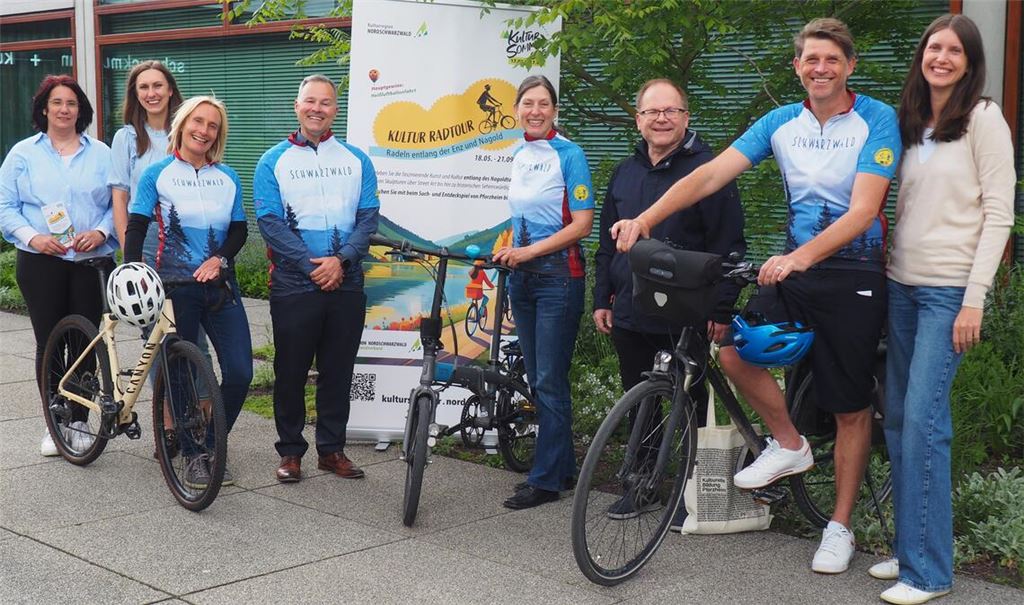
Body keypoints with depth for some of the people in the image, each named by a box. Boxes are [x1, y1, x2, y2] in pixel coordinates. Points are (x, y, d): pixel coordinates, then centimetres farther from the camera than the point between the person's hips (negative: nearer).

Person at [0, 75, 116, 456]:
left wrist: (101, 232, -12)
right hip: (41, 263, 0)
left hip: (91, 261, 0)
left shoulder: (101, 154, 8)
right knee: (49, 343, 2)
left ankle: (79, 422, 13)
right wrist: (32, 237, -12)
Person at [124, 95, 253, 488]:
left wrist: (219, 258, -10)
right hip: (175, 288, -3)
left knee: (239, 373, -5)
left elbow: (239, 230, 9)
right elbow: (136, 228, -3)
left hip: (220, 286, 3)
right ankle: (194, 454, 18)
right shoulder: (157, 175, 1)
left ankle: (210, 444, 15)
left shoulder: (228, 178, 10)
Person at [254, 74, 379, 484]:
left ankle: (332, 449, 20)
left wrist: (341, 260, -13)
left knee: (338, 371, 9)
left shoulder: (356, 160, 10)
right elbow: (269, 221, -5)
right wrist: (313, 265, -15)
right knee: (291, 370, 4)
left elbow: (368, 218, 3)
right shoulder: (273, 161, 4)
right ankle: (290, 450, 16)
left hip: (346, 283, 2)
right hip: (293, 284, -2)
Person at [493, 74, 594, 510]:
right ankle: (563, 467, 23)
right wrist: (507, 251, 7)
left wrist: (528, 251, -18)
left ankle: (546, 480, 2)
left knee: (550, 381, -5)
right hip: (522, 277, 8)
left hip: (558, 275, -7)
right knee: (537, 379, 11)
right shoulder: (519, 156, 12)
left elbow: (582, 224, -14)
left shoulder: (569, 154, -9)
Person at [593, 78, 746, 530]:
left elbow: (729, 246, -11)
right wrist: (602, 299, 13)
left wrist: (721, 310, -14)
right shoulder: (625, 173, 13)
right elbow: (607, 243, 19)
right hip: (629, 316, 6)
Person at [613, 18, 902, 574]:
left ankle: (840, 527, 19)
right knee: (733, 351, -16)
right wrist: (645, 218, -19)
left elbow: (863, 210, -21)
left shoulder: (877, 120, -10)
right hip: (795, 264, 4)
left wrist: (801, 257, -36)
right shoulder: (781, 122, 2)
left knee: (852, 408, 3)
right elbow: (709, 176, -6)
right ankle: (788, 445, 10)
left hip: (854, 273, -4)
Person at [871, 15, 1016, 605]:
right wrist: (885, 271, 9)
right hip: (903, 285, 7)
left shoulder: (983, 118, -5)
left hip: (949, 290, -7)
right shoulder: (911, 123, 14)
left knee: (923, 422, -11)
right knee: (898, 420, 8)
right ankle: (911, 548, 19)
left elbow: (998, 215, -10)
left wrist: (974, 300, -15)